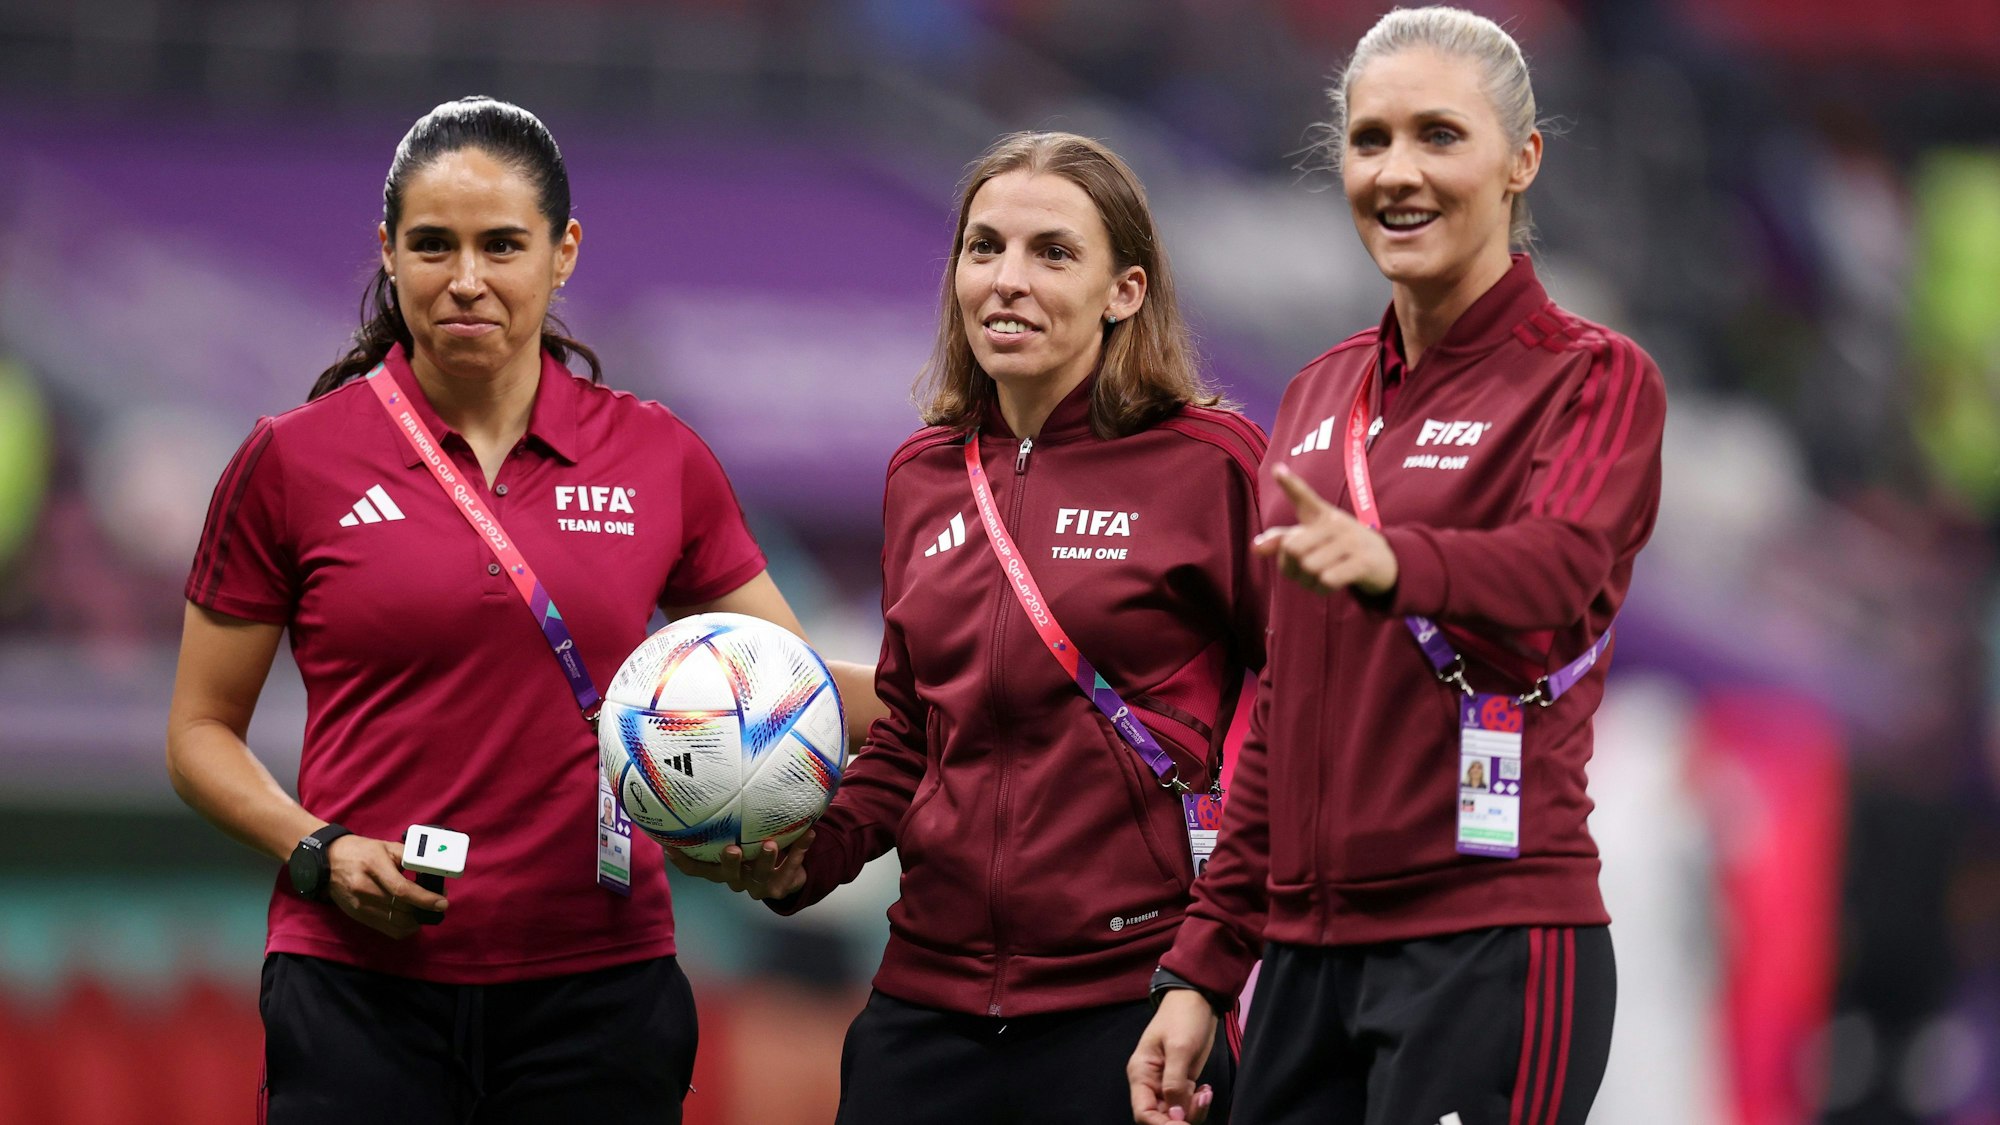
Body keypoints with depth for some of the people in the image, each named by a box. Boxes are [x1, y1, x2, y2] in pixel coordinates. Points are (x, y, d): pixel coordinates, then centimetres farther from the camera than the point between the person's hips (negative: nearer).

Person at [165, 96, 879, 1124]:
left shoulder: (659, 460, 6)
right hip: (362, 991, -1)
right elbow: (201, 732, 7)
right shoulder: (293, 462, 1)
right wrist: (317, 853, -10)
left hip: (596, 991, 2)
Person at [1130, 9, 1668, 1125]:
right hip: (1309, 952, 6)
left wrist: (1389, 564, -45)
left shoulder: (1593, 378, -2)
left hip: (1489, 946, -6)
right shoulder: (1321, 396, 16)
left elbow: (1556, 567, -24)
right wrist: (1204, 966, 13)